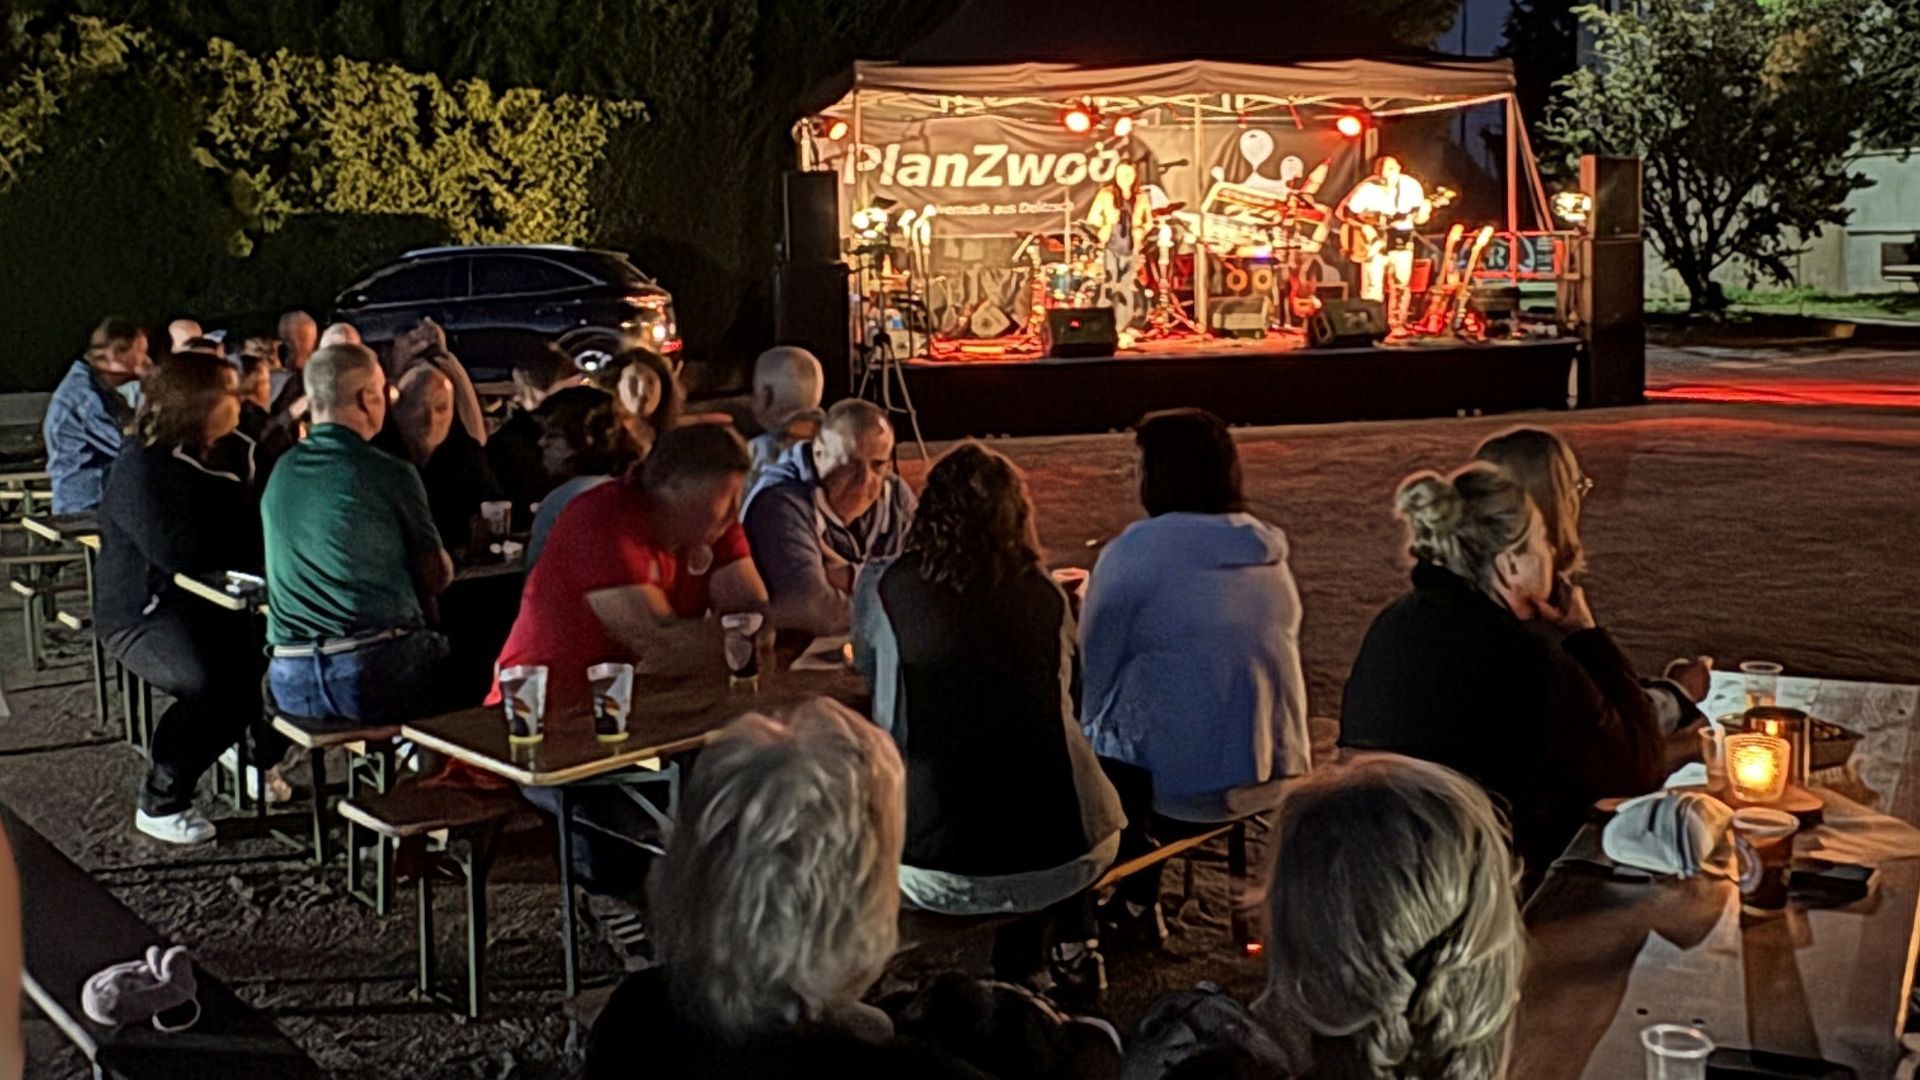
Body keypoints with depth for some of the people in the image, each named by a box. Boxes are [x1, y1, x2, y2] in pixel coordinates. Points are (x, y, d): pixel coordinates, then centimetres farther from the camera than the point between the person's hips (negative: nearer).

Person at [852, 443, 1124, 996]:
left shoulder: (883, 586, -5)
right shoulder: (1044, 595, -1)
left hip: (931, 871, -1)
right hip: (1060, 861, 1)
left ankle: (1023, 957, 26)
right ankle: (1071, 951, 29)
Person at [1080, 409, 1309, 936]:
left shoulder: (1135, 550, -12)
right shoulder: (1269, 550, 6)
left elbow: (1096, 672, -4)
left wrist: (1090, 727, 15)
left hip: (1189, 785, -6)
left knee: (1086, 745, 19)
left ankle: (1134, 902, 29)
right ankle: (1138, 900, 37)